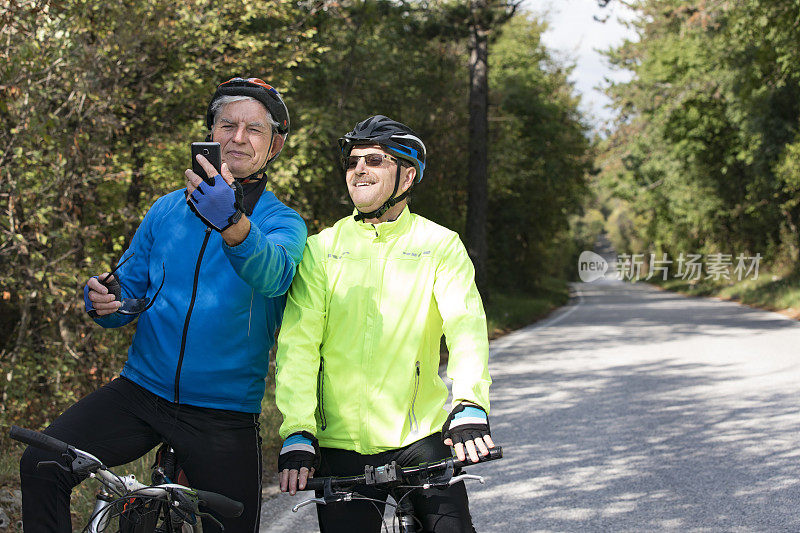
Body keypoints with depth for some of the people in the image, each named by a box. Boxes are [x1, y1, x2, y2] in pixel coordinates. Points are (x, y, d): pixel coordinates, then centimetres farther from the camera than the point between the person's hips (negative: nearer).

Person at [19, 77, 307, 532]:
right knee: (41, 465, -19)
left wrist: (233, 224, -49)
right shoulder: (169, 209, 9)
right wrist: (105, 302, -11)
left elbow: (272, 275, -27)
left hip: (224, 414, -2)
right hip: (143, 389, 2)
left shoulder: (282, 222, -3)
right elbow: (131, 289, 14)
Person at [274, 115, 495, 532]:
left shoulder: (440, 245, 3)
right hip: (340, 444, 1)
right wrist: (297, 433, -15)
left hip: (420, 436, -1)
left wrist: (469, 406, -28)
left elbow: (466, 325, -11)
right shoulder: (320, 250, 6)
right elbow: (297, 342, -3)